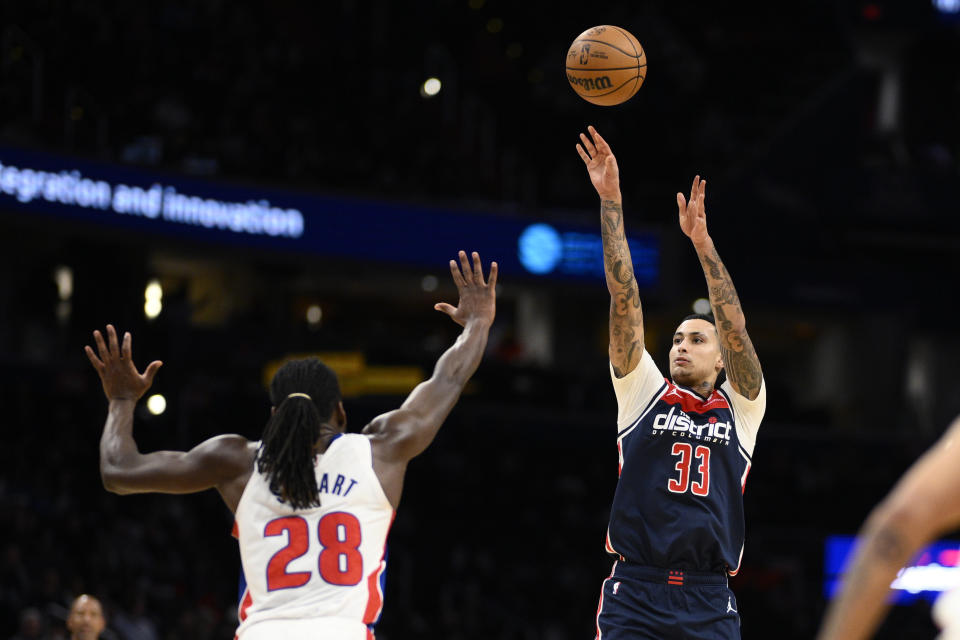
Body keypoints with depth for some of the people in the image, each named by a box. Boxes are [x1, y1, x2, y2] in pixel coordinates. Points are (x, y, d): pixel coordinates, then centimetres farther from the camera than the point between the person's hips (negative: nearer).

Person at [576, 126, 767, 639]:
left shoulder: (741, 408, 13)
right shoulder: (643, 394, 12)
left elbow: (734, 328, 0)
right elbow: (624, 300, 6)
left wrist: (701, 239, -8)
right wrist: (610, 201, 0)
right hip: (636, 594, -1)